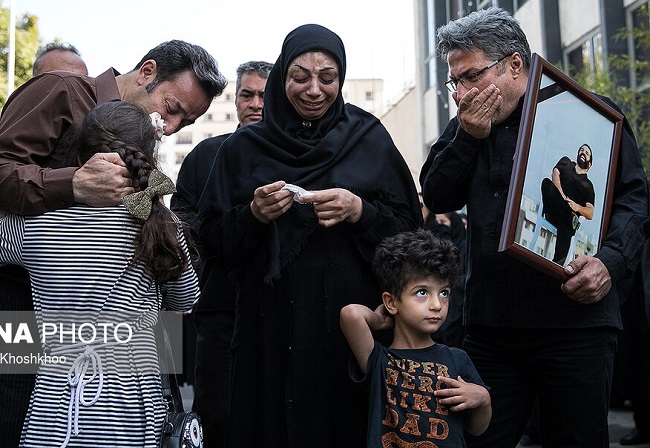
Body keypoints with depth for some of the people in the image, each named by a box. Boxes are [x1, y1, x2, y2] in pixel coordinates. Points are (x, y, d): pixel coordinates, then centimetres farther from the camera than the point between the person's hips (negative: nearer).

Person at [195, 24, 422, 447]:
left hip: (350, 325, 0)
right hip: (271, 332, 1)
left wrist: (359, 212, -14)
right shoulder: (246, 147, 7)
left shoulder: (370, 139, 5)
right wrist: (253, 216, -12)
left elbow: (410, 232, 3)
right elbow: (211, 241, 5)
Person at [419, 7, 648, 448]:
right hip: (490, 324, 4)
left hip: (576, 317, -3)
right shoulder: (466, 126, 15)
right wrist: (468, 137, -6)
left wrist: (611, 261, -19)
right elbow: (437, 197, 7)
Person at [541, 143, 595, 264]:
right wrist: (562, 196, -12)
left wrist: (577, 207, -13)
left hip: (566, 215, 0)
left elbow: (590, 214, 11)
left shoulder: (588, 185, 24)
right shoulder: (566, 162, 28)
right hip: (553, 208, 0)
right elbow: (555, 174, 5)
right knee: (546, 182, -29)